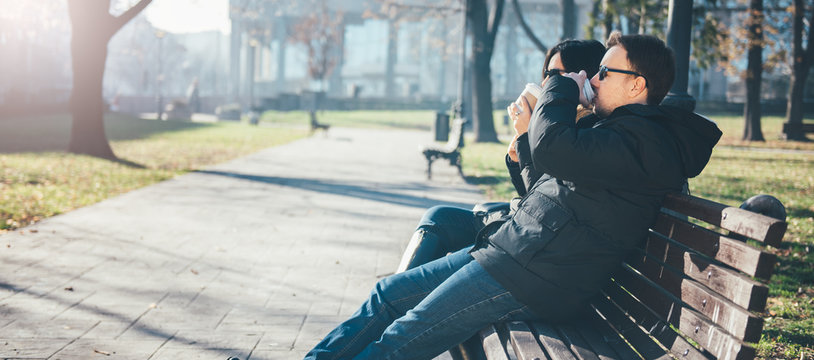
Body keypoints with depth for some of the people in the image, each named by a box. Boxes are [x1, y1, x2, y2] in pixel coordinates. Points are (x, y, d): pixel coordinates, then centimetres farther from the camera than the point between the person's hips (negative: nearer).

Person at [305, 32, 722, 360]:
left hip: (537, 282, -11)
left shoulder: (641, 140, -15)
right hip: (507, 249, 11)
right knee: (388, 293, 8)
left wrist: (561, 88, -12)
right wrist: (527, 131, 10)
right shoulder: (613, 129, 19)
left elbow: (552, 149, -32)